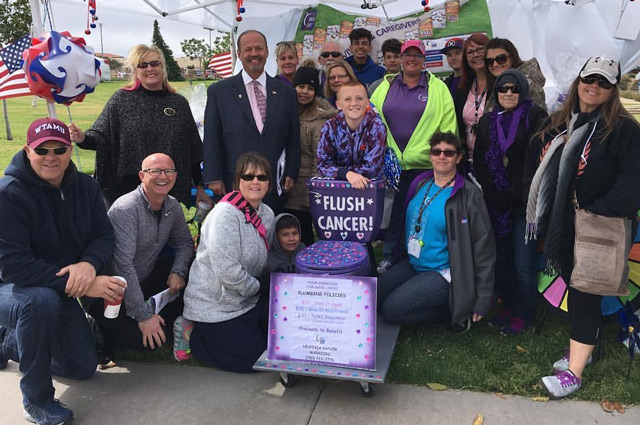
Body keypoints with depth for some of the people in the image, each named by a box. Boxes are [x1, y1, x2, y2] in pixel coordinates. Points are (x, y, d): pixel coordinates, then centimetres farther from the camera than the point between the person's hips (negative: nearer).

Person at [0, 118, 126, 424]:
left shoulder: (85, 187, -7)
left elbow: (104, 237, -6)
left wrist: (89, 264, -31)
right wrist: (79, 284, -36)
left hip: (62, 290, 6)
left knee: (83, 368, 12)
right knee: (42, 299, -42)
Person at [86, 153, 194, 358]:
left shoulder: (172, 206, 1)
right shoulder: (126, 209, -23)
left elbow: (184, 242, 12)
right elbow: (124, 266, -28)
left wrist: (178, 272, -11)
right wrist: (143, 316, -29)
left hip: (146, 281, 7)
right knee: (147, 340, -23)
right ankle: (99, 330, 3)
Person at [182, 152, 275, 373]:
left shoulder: (267, 214, 3)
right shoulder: (226, 213, -23)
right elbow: (227, 270, -28)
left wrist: (255, 286, -2)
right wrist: (254, 287, -13)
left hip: (246, 299, 8)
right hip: (213, 306, -8)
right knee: (253, 356, -9)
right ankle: (193, 336, 10)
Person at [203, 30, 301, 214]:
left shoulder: (286, 92, 11)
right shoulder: (218, 92, 5)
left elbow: (293, 139, 12)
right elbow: (211, 141, 2)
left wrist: (291, 174, 4)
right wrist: (214, 178, -4)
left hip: (275, 187, 2)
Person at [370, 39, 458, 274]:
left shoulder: (437, 88, 5)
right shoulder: (386, 86, 11)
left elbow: (448, 125, 2)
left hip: (425, 164, -2)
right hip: (390, 164, 2)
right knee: (394, 212, 10)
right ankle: (389, 258, 22)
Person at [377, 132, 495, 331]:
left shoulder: (469, 195, -15)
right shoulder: (420, 183, 3)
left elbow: (483, 247, -14)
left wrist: (482, 301, -13)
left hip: (444, 272, -7)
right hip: (412, 263, 7)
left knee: (392, 309, -18)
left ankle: (453, 308, 2)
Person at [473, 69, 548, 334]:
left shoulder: (535, 117, -1)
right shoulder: (487, 121, 14)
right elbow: (479, 161, 11)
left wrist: (515, 194, -11)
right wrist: (493, 194, 1)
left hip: (525, 202, -4)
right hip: (496, 202, 4)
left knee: (523, 262, -2)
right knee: (502, 258, 9)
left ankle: (524, 313, 13)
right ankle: (509, 305, 25)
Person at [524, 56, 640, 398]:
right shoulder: (556, 124, 10)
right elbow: (534, 165, 14)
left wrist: (593, 211, -16)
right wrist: (540, 209, 5)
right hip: (559, 226, 6)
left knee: (584, 295, -3)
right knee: (572, 286, 16)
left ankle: (574, 373, 4)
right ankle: (581, 350, 32)